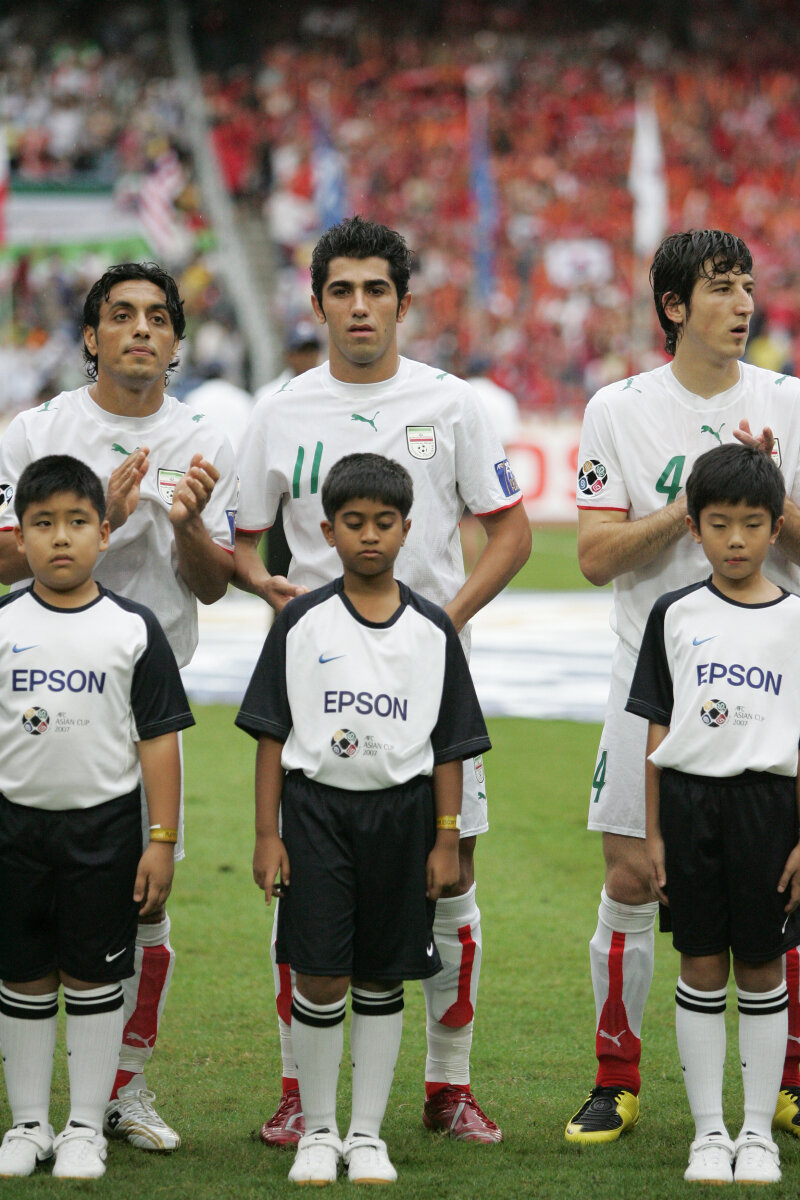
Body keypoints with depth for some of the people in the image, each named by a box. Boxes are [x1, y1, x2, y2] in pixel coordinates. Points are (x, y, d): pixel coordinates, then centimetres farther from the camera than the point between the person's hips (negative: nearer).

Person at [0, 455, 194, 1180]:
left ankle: (85, 1127, 14)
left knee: (94, 979, 4)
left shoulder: (132, 628, -2)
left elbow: (159, 739, -1)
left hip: (104, 824, -1)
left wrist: (162, 842, -5)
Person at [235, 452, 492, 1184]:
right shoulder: (302, 623, -1)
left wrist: (447, 840, 1)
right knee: (319, 979, -5)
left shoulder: (432, 630, 2)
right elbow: (272, 734, 1)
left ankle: (367, 1135, 15)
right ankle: (318, 1131, 10)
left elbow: (450, 746, 6)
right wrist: (267, 834, -3)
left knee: (381, 982, 6)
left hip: (400, 812, 1)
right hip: (316, 805, -1)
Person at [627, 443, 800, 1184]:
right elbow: (658, 732, 6)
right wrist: (653, 834, 2)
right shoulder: (676, 616, 4)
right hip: (689, 797, 1)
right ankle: (709, 1133, 11)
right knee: (701, 967, 4)